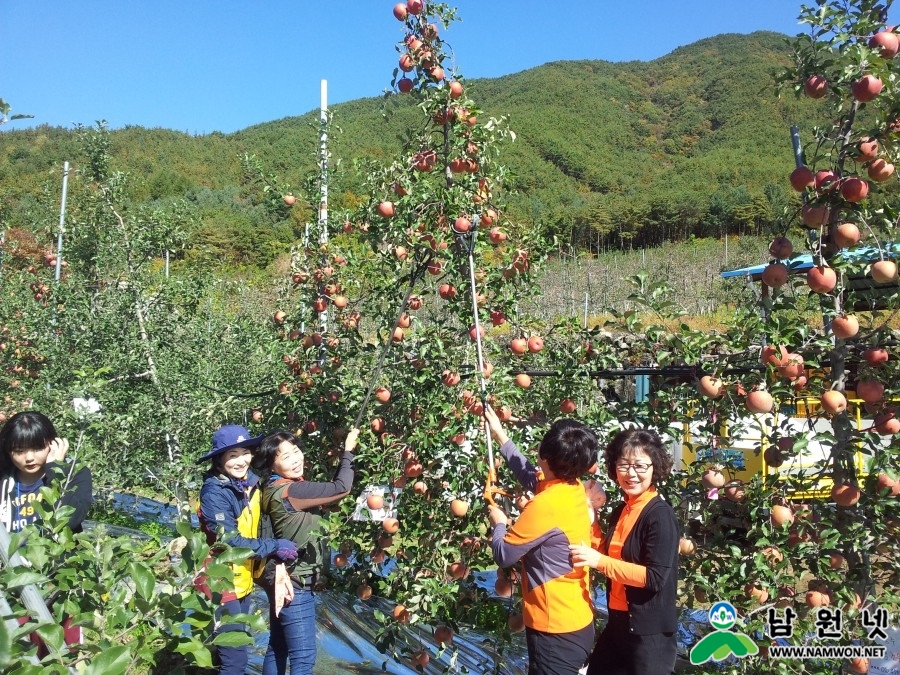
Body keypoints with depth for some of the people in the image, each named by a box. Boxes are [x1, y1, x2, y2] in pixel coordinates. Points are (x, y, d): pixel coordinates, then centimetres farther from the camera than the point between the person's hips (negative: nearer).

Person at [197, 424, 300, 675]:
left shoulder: (251, 483, 1)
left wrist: (275, 562, -13)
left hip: (242, 581, 8)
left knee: (238, 650, 20)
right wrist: (275, 547, -21)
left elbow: (260, 529, 2)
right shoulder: (214, 492, -21)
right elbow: (230, 541, -25)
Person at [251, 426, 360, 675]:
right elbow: (341, 487, -21)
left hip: (284, 581, 10)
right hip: (294, 585, -10)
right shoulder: (290, 491, -23)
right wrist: (348, 451, -8)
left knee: (278, 648, 20)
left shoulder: (276, 489, 5)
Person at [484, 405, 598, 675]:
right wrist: (500, 436, 21)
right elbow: (531, 477, 18)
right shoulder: (574, 487, -2)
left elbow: (503, 555, -16)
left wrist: (499, 523, 4)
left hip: (556, 630, -8)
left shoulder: (544, 506, -27)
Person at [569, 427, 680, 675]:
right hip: (617, 622, 8)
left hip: (650, 631, -8)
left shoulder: (661, 515, -17)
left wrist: (599, 561, -26)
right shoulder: (620, 511, 6)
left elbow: (655, 577, -23)